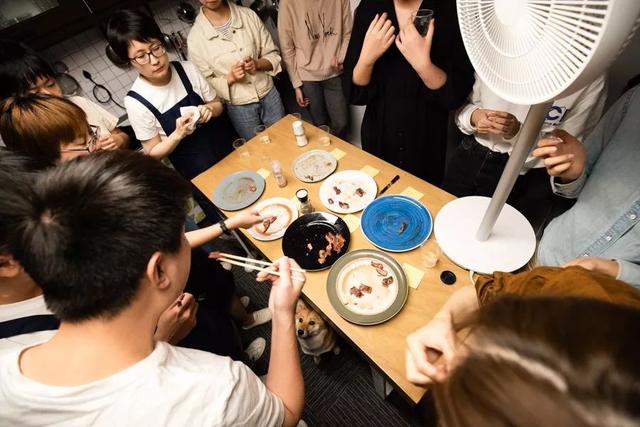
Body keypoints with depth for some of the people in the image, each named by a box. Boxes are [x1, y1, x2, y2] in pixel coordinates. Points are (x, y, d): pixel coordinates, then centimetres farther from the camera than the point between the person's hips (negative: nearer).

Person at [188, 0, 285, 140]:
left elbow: (273, 54, 2)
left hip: (269, 94, 2)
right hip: (238, 107, -2)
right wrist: (230, 78, -22)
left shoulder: (249, 15, -4)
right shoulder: (195, 37, -10)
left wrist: (258, 64, -18)